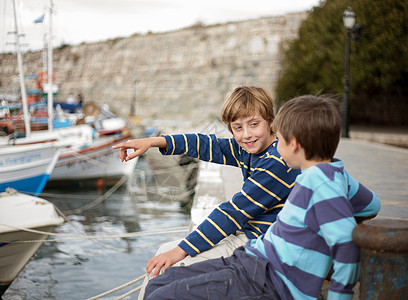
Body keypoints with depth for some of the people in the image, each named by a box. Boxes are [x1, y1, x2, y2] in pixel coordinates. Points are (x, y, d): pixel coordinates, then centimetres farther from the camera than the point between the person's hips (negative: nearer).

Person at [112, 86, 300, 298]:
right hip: (243, 233, 10)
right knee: (166, 251, 14)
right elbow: (208, 146, 13)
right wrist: (153, 142, 5)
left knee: (172, 266, -14)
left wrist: (181, 250, -23)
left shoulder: (278, 163, -25)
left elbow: (234, 211, -26)